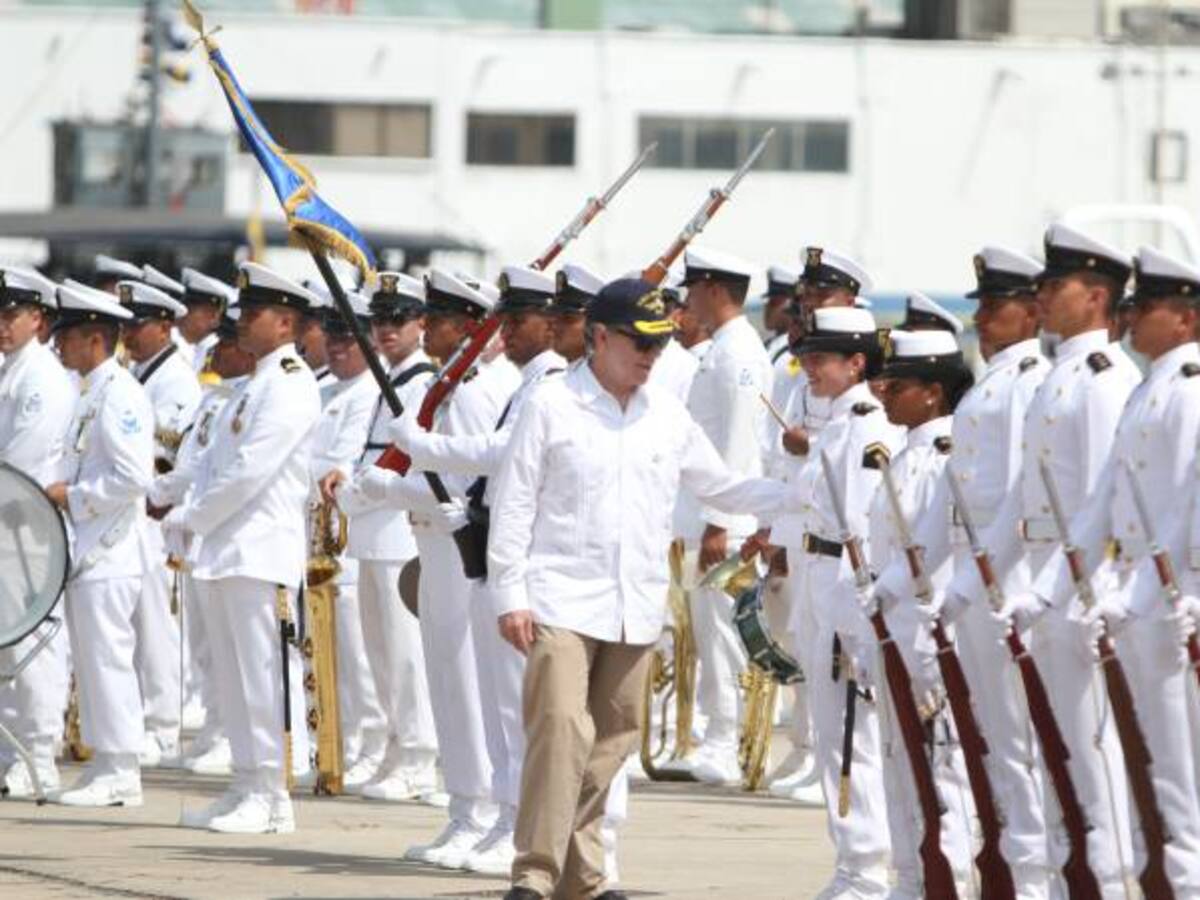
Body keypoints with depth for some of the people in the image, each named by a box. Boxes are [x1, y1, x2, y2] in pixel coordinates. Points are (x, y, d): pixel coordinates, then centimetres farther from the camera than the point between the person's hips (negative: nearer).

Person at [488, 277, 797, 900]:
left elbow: (721, 487, 20)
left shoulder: (667, 416, 12)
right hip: (563, 599, -5)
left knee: (611, 739, 7)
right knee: (562, 729, -16)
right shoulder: (551, 405, -2)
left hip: (636, 607, 5)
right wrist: (510, 596, -7)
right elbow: (514, 503, -2)